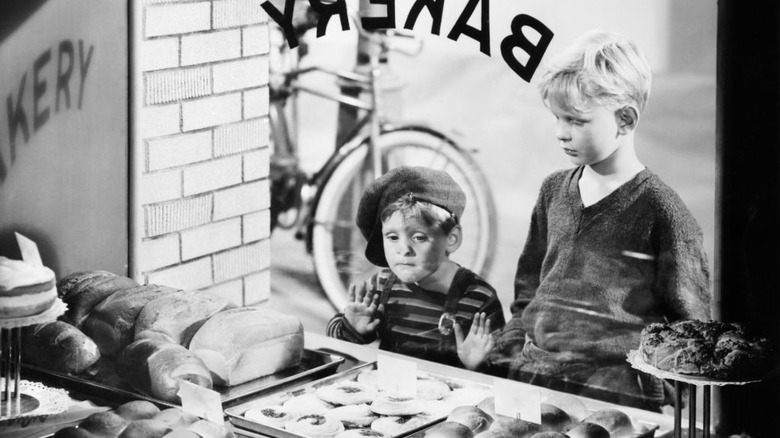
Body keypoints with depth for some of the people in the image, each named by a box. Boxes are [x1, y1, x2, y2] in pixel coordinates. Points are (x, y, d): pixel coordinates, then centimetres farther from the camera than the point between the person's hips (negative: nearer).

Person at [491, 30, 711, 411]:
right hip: (529, 376, 5)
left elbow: (689, 326, -1)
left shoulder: (659, 208, -4)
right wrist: (505, 361, 11)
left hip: (615, 392, -5)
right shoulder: (554, 190, 14)